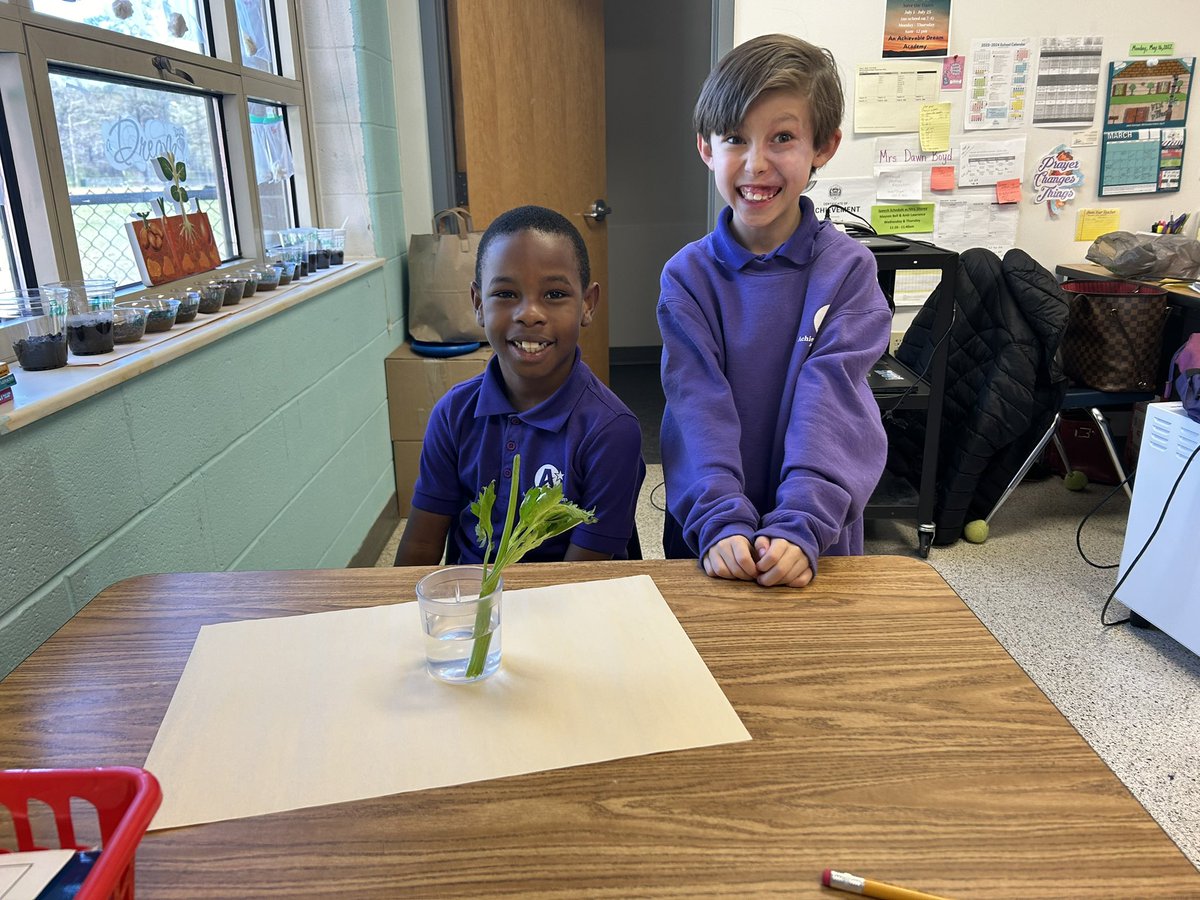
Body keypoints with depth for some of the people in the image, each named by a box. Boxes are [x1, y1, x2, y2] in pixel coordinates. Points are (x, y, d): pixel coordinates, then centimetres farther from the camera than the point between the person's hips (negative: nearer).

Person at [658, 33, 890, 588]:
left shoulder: (848, 270, -8)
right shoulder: (688, 276, -7)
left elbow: (830, 402, -18)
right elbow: (699, 408, -16)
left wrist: (799, 526, -30)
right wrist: (721, 523, -28)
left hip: (816, 543, 0)